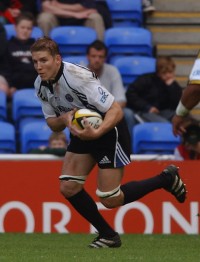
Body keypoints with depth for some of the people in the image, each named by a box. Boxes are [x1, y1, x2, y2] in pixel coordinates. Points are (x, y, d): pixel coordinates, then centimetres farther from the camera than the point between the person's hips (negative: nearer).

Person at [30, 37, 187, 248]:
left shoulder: (78, 76, -30)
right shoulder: (40, 85, -7)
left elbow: (116, 111, -29)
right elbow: (53, 125, 3)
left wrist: (96, 133, -45)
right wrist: (63, 119, -21)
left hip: (108, 130, -7)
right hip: (83, 133, 7)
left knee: (110, 200, -6)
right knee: (68, 188, -4)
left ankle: (166, 179, 13)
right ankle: (108, 235, 12)